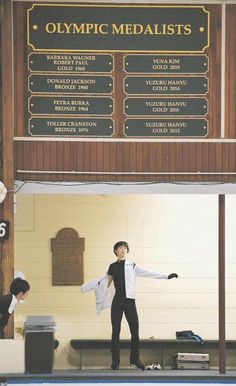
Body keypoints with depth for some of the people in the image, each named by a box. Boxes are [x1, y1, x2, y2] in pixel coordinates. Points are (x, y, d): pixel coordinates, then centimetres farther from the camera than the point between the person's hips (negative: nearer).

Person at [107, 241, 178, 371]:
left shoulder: (132, 266, 9)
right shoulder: (112, 267, 9)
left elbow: (149, 273, 6)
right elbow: (107, 283, 16)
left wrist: (166, 276, 1)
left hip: (129, 301, 0)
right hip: (117, 301, 0)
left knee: (135, 331, -1)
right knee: (116, 331, 0)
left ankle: (135, 358, 12)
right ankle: (115, 360, 6)